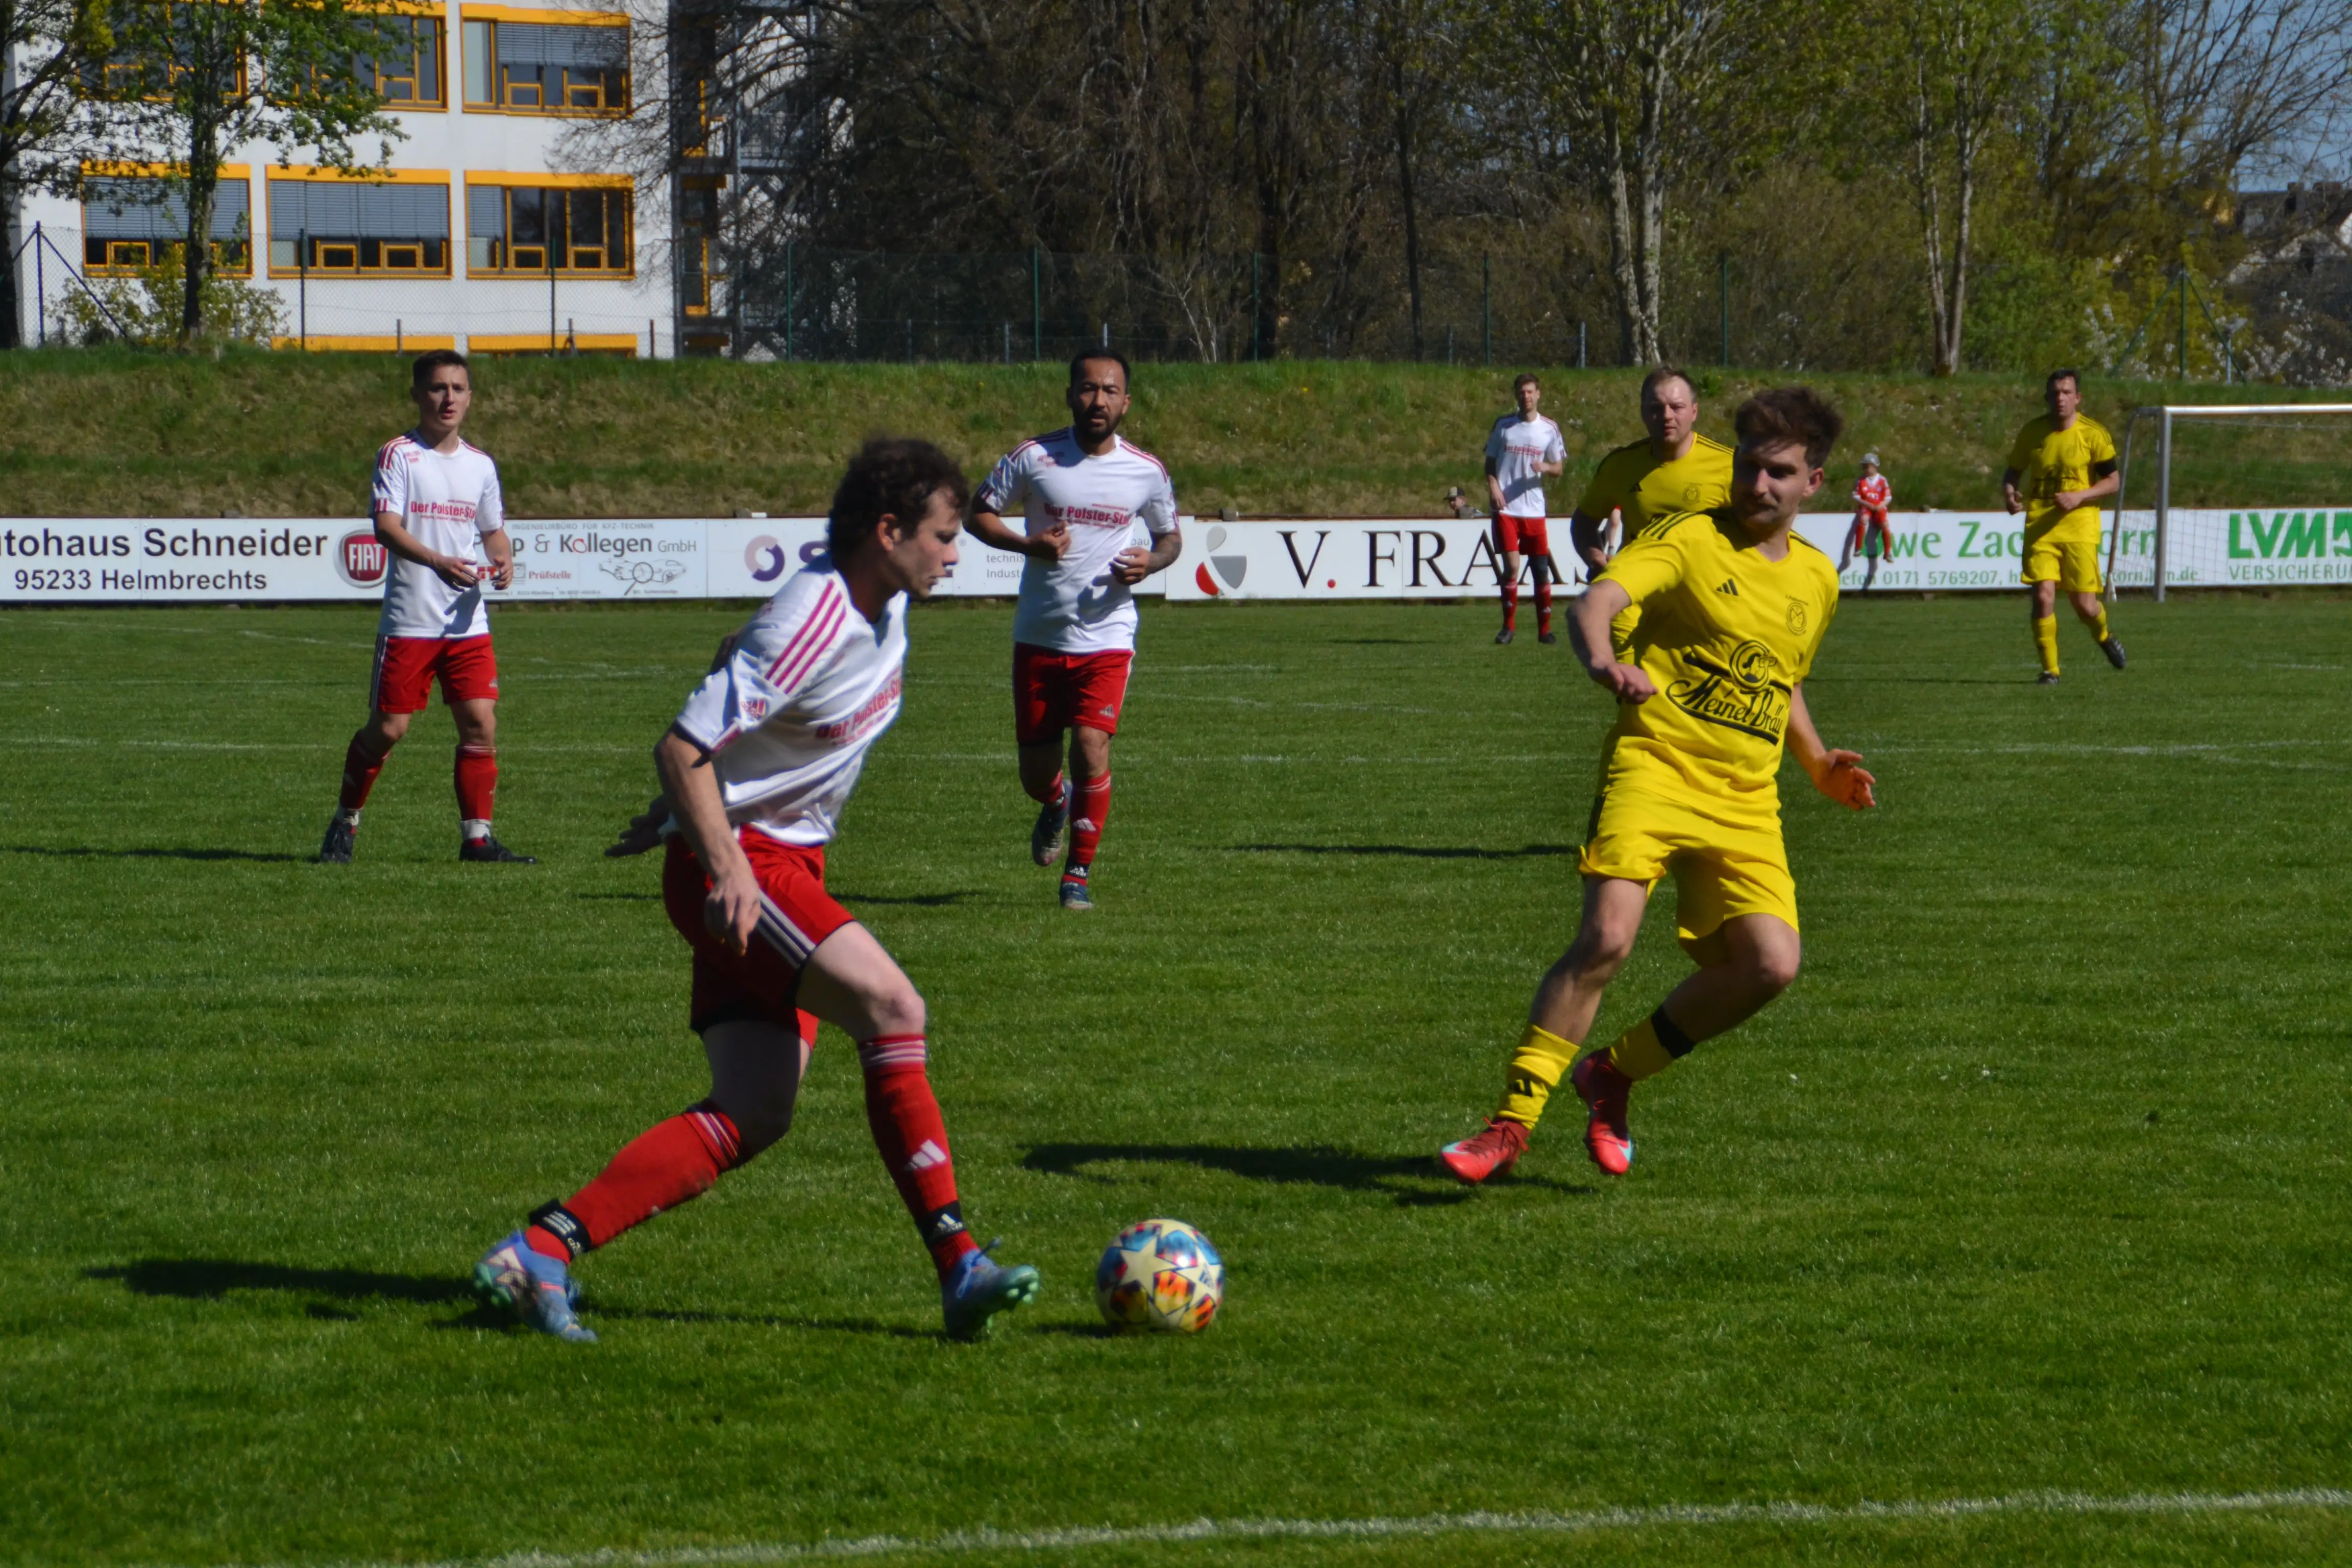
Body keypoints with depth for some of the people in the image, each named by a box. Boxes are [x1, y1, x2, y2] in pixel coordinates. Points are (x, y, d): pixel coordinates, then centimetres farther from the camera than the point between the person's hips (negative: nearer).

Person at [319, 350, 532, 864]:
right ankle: (345, 822, 18)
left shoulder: (480, 464, 12)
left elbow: (493, 530, 22)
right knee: (388, 727, -1)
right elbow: (386, 525, -16)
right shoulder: (399, 455, -5)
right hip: (408, 622, -4)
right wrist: (437, 561, -31)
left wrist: (503, 560, -2)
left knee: (481, 723, -4)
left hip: (468, 622, 4)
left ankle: (477, 837, 2)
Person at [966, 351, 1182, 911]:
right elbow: (979, 511, 3)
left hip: (1107, 637, -1)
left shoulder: (1147, 471, 0)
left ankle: (1079, 874, -2)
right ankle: (1057, 805, 46)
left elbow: (1171, 536, 15)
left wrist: (1150, 561, -9)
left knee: (1091, 748, -19)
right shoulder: (1034, 458, -5)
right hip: (1039, 636, 1)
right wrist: (1027, 543, -15)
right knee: (1036, 773, 7)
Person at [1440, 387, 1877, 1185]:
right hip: (1655, 762, -5)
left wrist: (1818, 765, 20)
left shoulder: (1817, 579, 17)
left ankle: (1613, 1074, 9)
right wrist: (1602, 661, -40)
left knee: (1770, 964, -13)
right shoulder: (1688, 537, -1)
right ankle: (1512, 1122, -15)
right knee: (1606, 937, -24)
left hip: (1745, 798, 5)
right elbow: (1596, 602, -18)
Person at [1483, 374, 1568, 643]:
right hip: (1506, 508, -1)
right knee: (1511, 565, -9)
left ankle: (1544, 629, 10)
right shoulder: (1503, 425, 6)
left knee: (1542, 568, 1)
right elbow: (1490, 462, 11)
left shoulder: (1549, 429, 6)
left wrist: (1545, 468, -14)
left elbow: (1558, 469, 9)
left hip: (1535, 508, 1)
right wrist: (1493, 486, -7)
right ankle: (1508, 626, 3)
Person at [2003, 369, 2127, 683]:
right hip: (2040, 526, 1)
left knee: (2085, 607, -3)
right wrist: (2009, 493, -7)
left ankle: (2103, 636, 34)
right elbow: (2013, 471, 16)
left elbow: (2111, 482, 1)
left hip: (2080, 527, -1)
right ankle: (2050, 669, -1)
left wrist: (2079, 497, -15)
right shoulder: (2032, 433, 4)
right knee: (2043, 596, -15)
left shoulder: (2093, 434, -3)